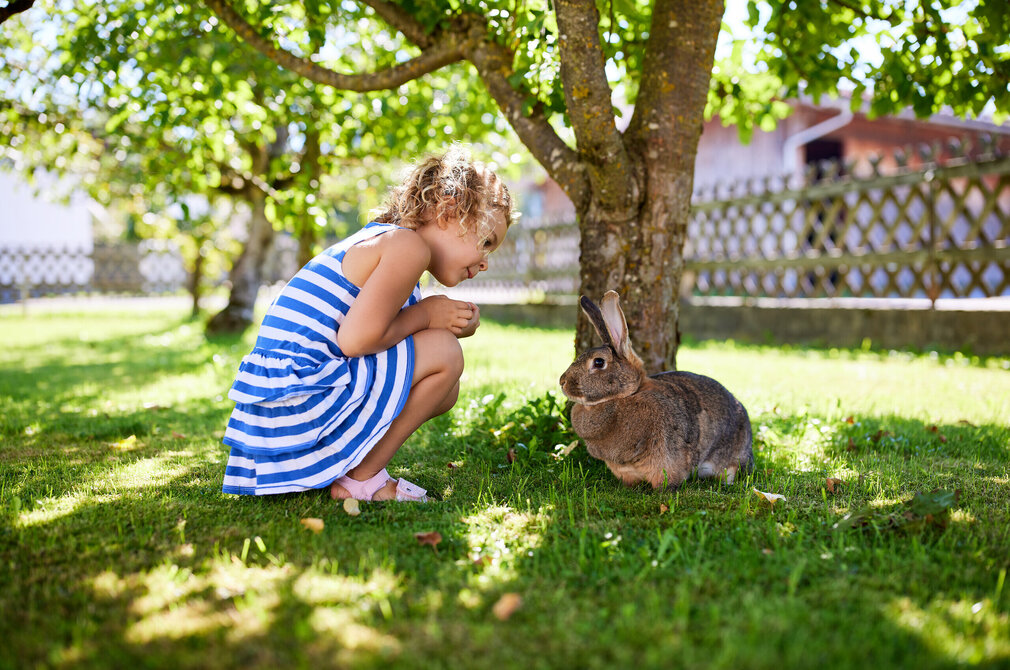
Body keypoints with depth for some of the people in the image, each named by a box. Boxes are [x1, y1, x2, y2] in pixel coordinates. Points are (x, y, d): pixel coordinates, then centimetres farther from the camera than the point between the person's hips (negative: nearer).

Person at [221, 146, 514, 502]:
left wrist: (458, 320, 4)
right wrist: (424, 315, -7)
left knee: (443, 389, 16)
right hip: (298, 402, -10)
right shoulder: (408, 245, -12)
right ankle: (360, 479, -5)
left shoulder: (379, 241, 19)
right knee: (445, 354, -12)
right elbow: (356, 339, -23)